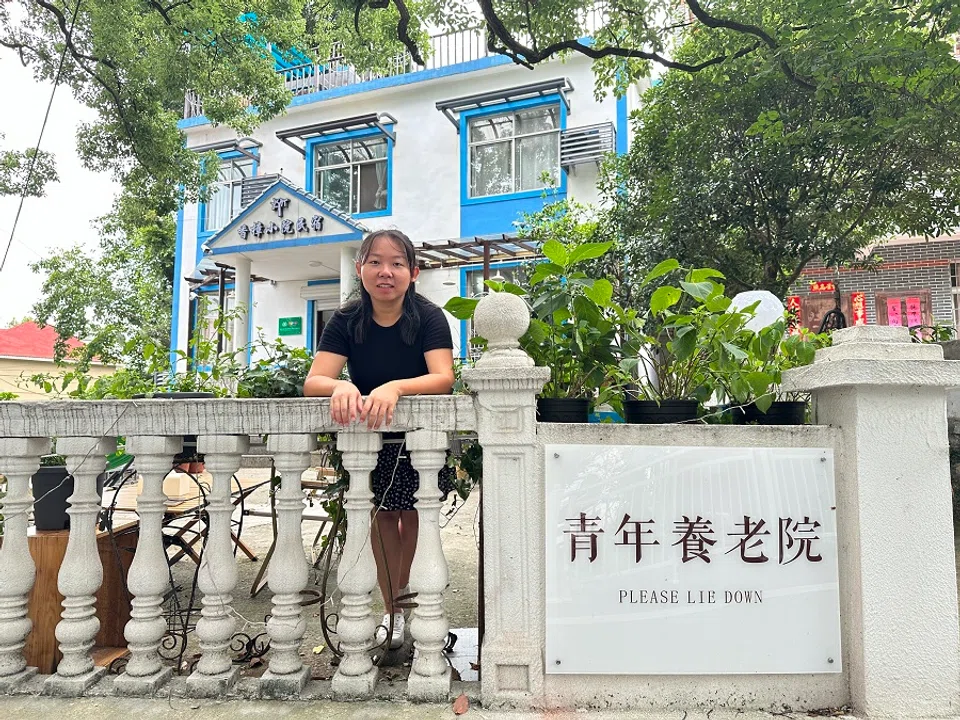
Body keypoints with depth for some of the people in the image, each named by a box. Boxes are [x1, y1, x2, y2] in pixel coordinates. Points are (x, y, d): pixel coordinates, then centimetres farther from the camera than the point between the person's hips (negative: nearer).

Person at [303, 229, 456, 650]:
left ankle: (401, 589, 34)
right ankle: (392, 609, 20)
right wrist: (342, 387, -45)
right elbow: (313, 382, -22)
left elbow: (443, 378, -31)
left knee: (413, 513, 8)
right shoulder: (346, 321, -12)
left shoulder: (429, 317, -17)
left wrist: (394, 387, -49)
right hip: (368, 438, 1)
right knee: (381, 515, 3)